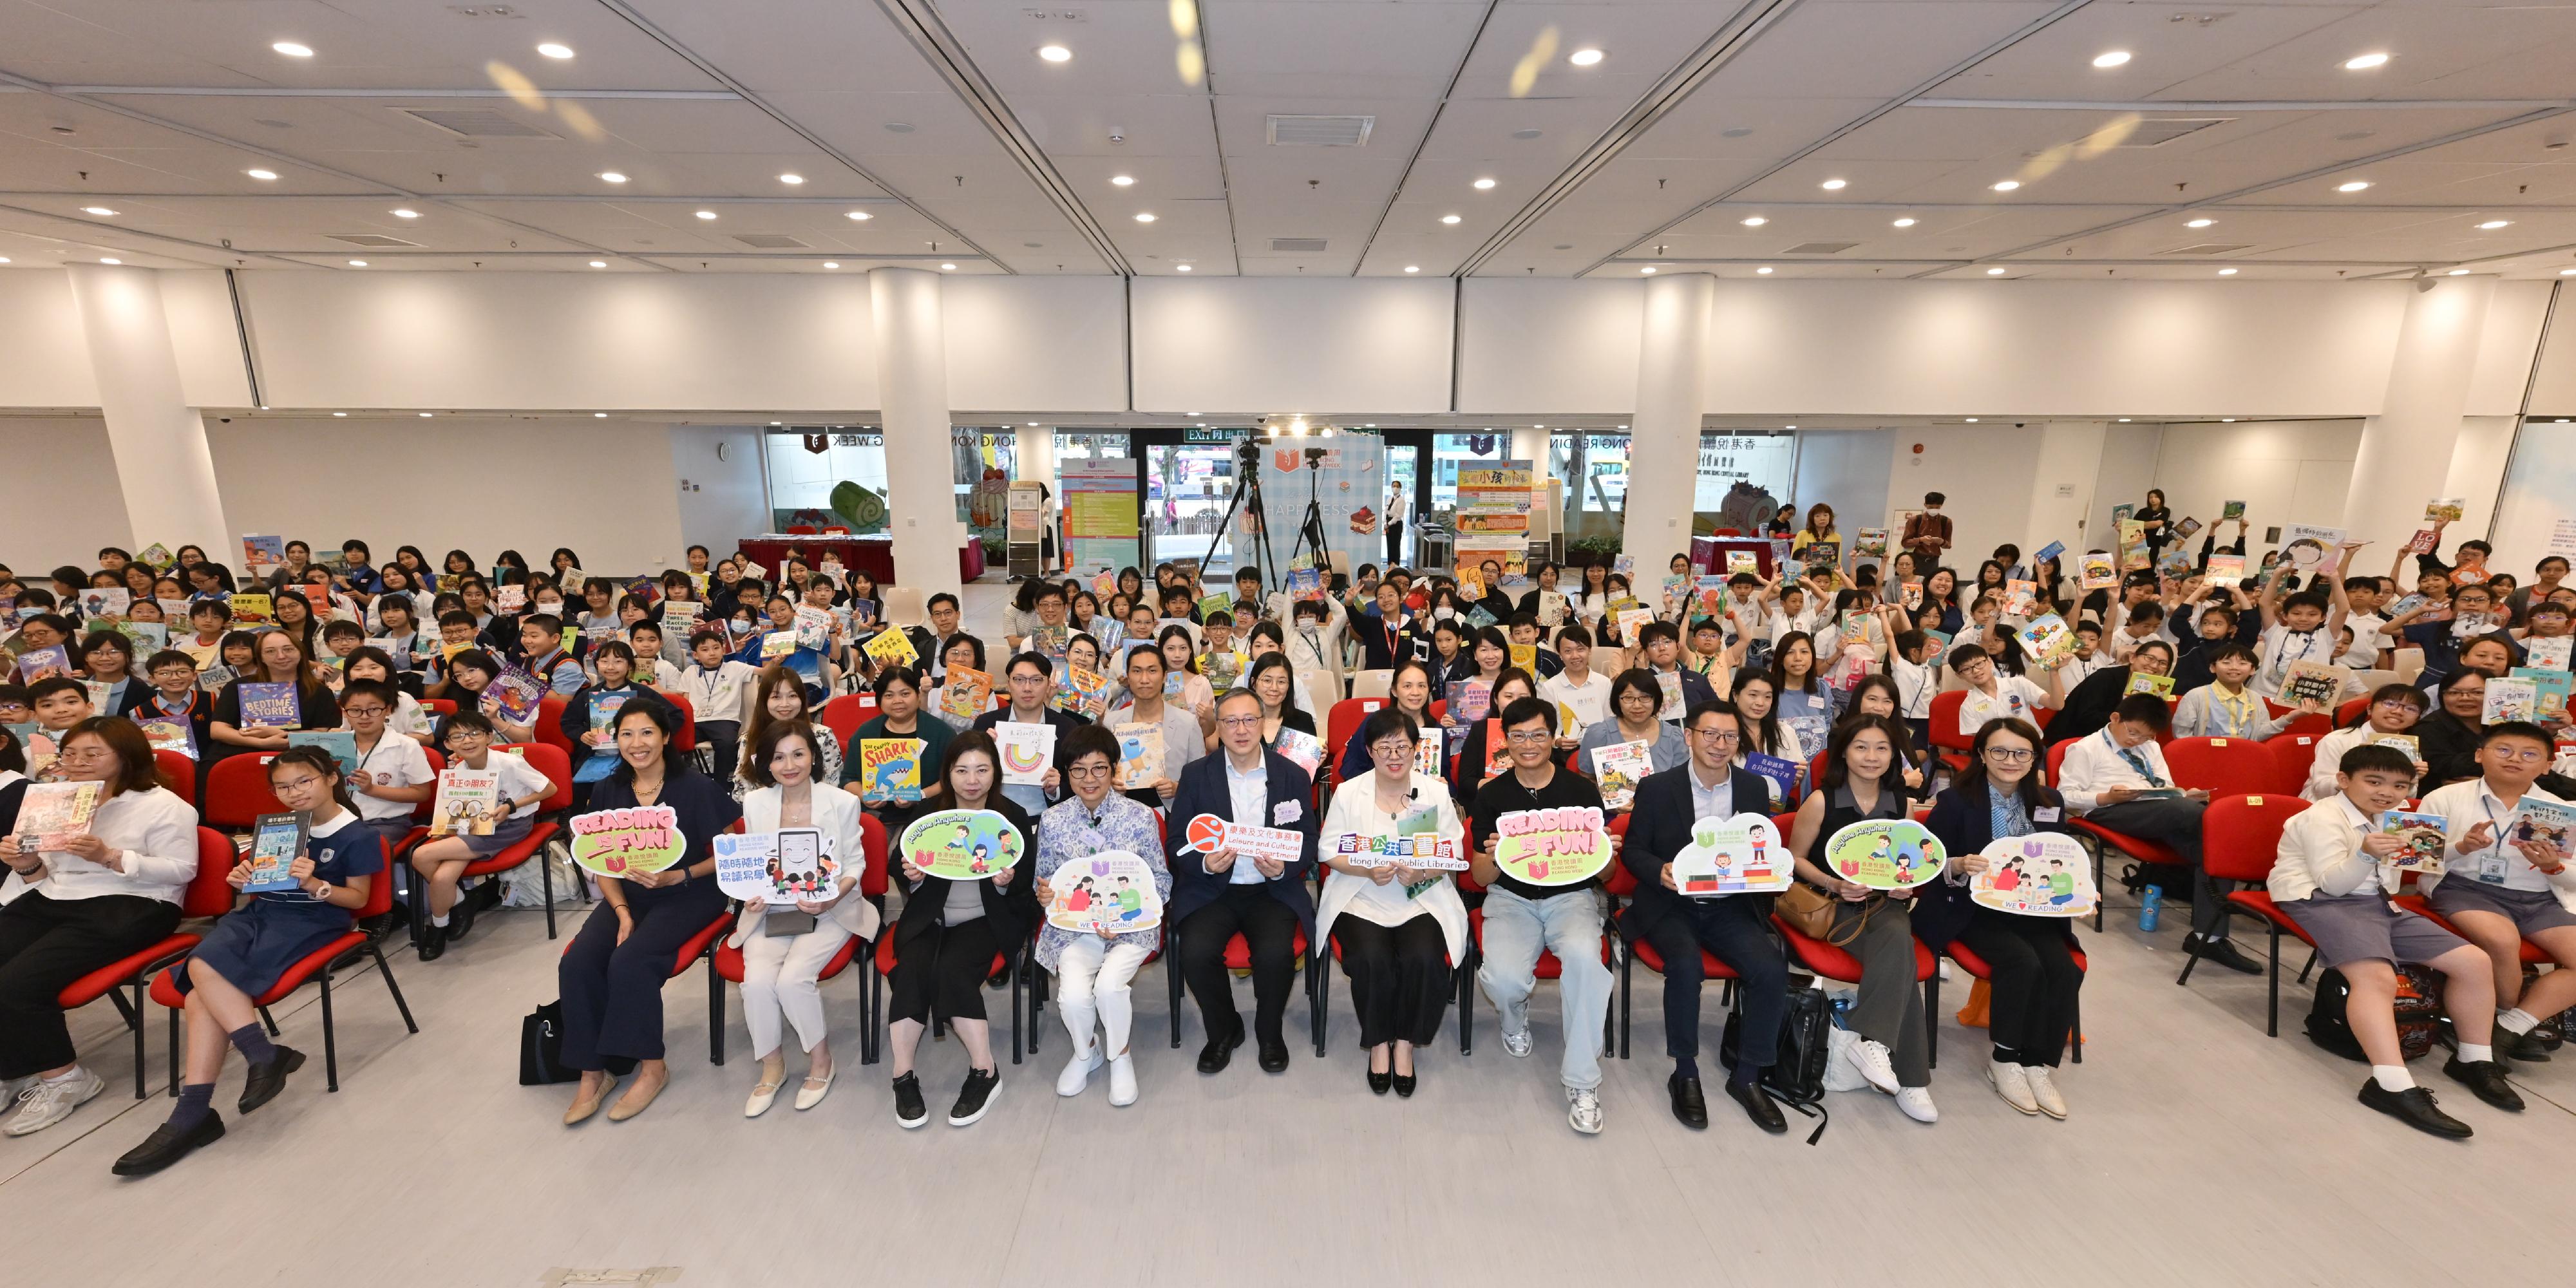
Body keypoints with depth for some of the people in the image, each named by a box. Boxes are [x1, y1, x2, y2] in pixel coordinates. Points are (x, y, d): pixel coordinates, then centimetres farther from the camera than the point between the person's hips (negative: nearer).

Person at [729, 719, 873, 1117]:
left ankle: (821, 1059, 3)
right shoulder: (754, 803, 2)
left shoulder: (843, 802, -5)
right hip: (771, 909, 3)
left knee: (792, 978, -24)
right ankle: (772, 1068, 4)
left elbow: (855, 863, -1)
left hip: (829, 910, -3)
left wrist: (833, 897, -18)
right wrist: (751, 896, -10)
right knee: (757, 980, -23)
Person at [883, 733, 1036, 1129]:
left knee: (951, 970, -28)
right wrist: (913, 876, -12)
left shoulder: (1012, 815, 0)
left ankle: (984, 1073, -15)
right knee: (911, 970, -26)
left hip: (984, 920, -2)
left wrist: (1007, 882, -20)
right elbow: (908, 885, 12)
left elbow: (1027, 888, 2)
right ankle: (903, 1077, -14)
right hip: (929, 918, 3)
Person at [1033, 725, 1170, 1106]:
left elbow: (1161, 881, -1)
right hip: (1073, 926, 2)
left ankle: (1119, 1054, 7)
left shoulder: (1140, 817, -6)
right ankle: (1085, 1052, 13)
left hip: (1132, 926, -1)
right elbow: (1045, 882, 10)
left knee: (1109, 984, -28)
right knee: (1074, 994, -24)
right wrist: (1044, 895, -14)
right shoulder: (1052, 821, -1)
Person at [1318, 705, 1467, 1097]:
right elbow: (1329, 851, 2)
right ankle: (1378, 1043, 1)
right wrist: (1369, 870, -16)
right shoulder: (1348, 793, 4)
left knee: (1424, 959, -27)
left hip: (1422, 899, 1)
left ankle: (1405, 1042, 1)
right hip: (1361, 900, 0)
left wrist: (1420, 872, -18)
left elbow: (1453, 855, 3)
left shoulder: (1436, 792, 6)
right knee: (1371, 959, -27)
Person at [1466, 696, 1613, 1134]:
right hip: (1510, 897, 0)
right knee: (1503, 977, -28)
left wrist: (1603, 855, -18)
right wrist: (1494, 856, -21)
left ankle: (1582, 1079, -13)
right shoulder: (1491, 796, 2)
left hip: (1571, 896, 0)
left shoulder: (1582, 791, 2)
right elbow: (1481, 878, 3)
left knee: (1585, 957, -34)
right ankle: (1514, 1015, 13)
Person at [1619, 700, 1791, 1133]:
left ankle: (1747, 1076, -1)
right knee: (1686, 964, -31)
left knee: (1772, 968, -22)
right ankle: (1685, 1074, -9)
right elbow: (1633, 850, 0)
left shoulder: (1755, 788, 7)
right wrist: (1660, 871, -21)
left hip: (1731, 907, 3)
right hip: (1671, 906, -3)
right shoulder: (1657, 787, -3)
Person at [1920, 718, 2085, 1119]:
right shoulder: (1955, 801, -8)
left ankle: (2038, 1064, -4)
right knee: (2024, 963, -27)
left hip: (2031, 909, 5)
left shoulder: (2050, 803, 7)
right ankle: (2004, 1060, -7)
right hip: (1971, 909, -4)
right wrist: (1960, 866, -28)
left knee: (2064, 969, -22)